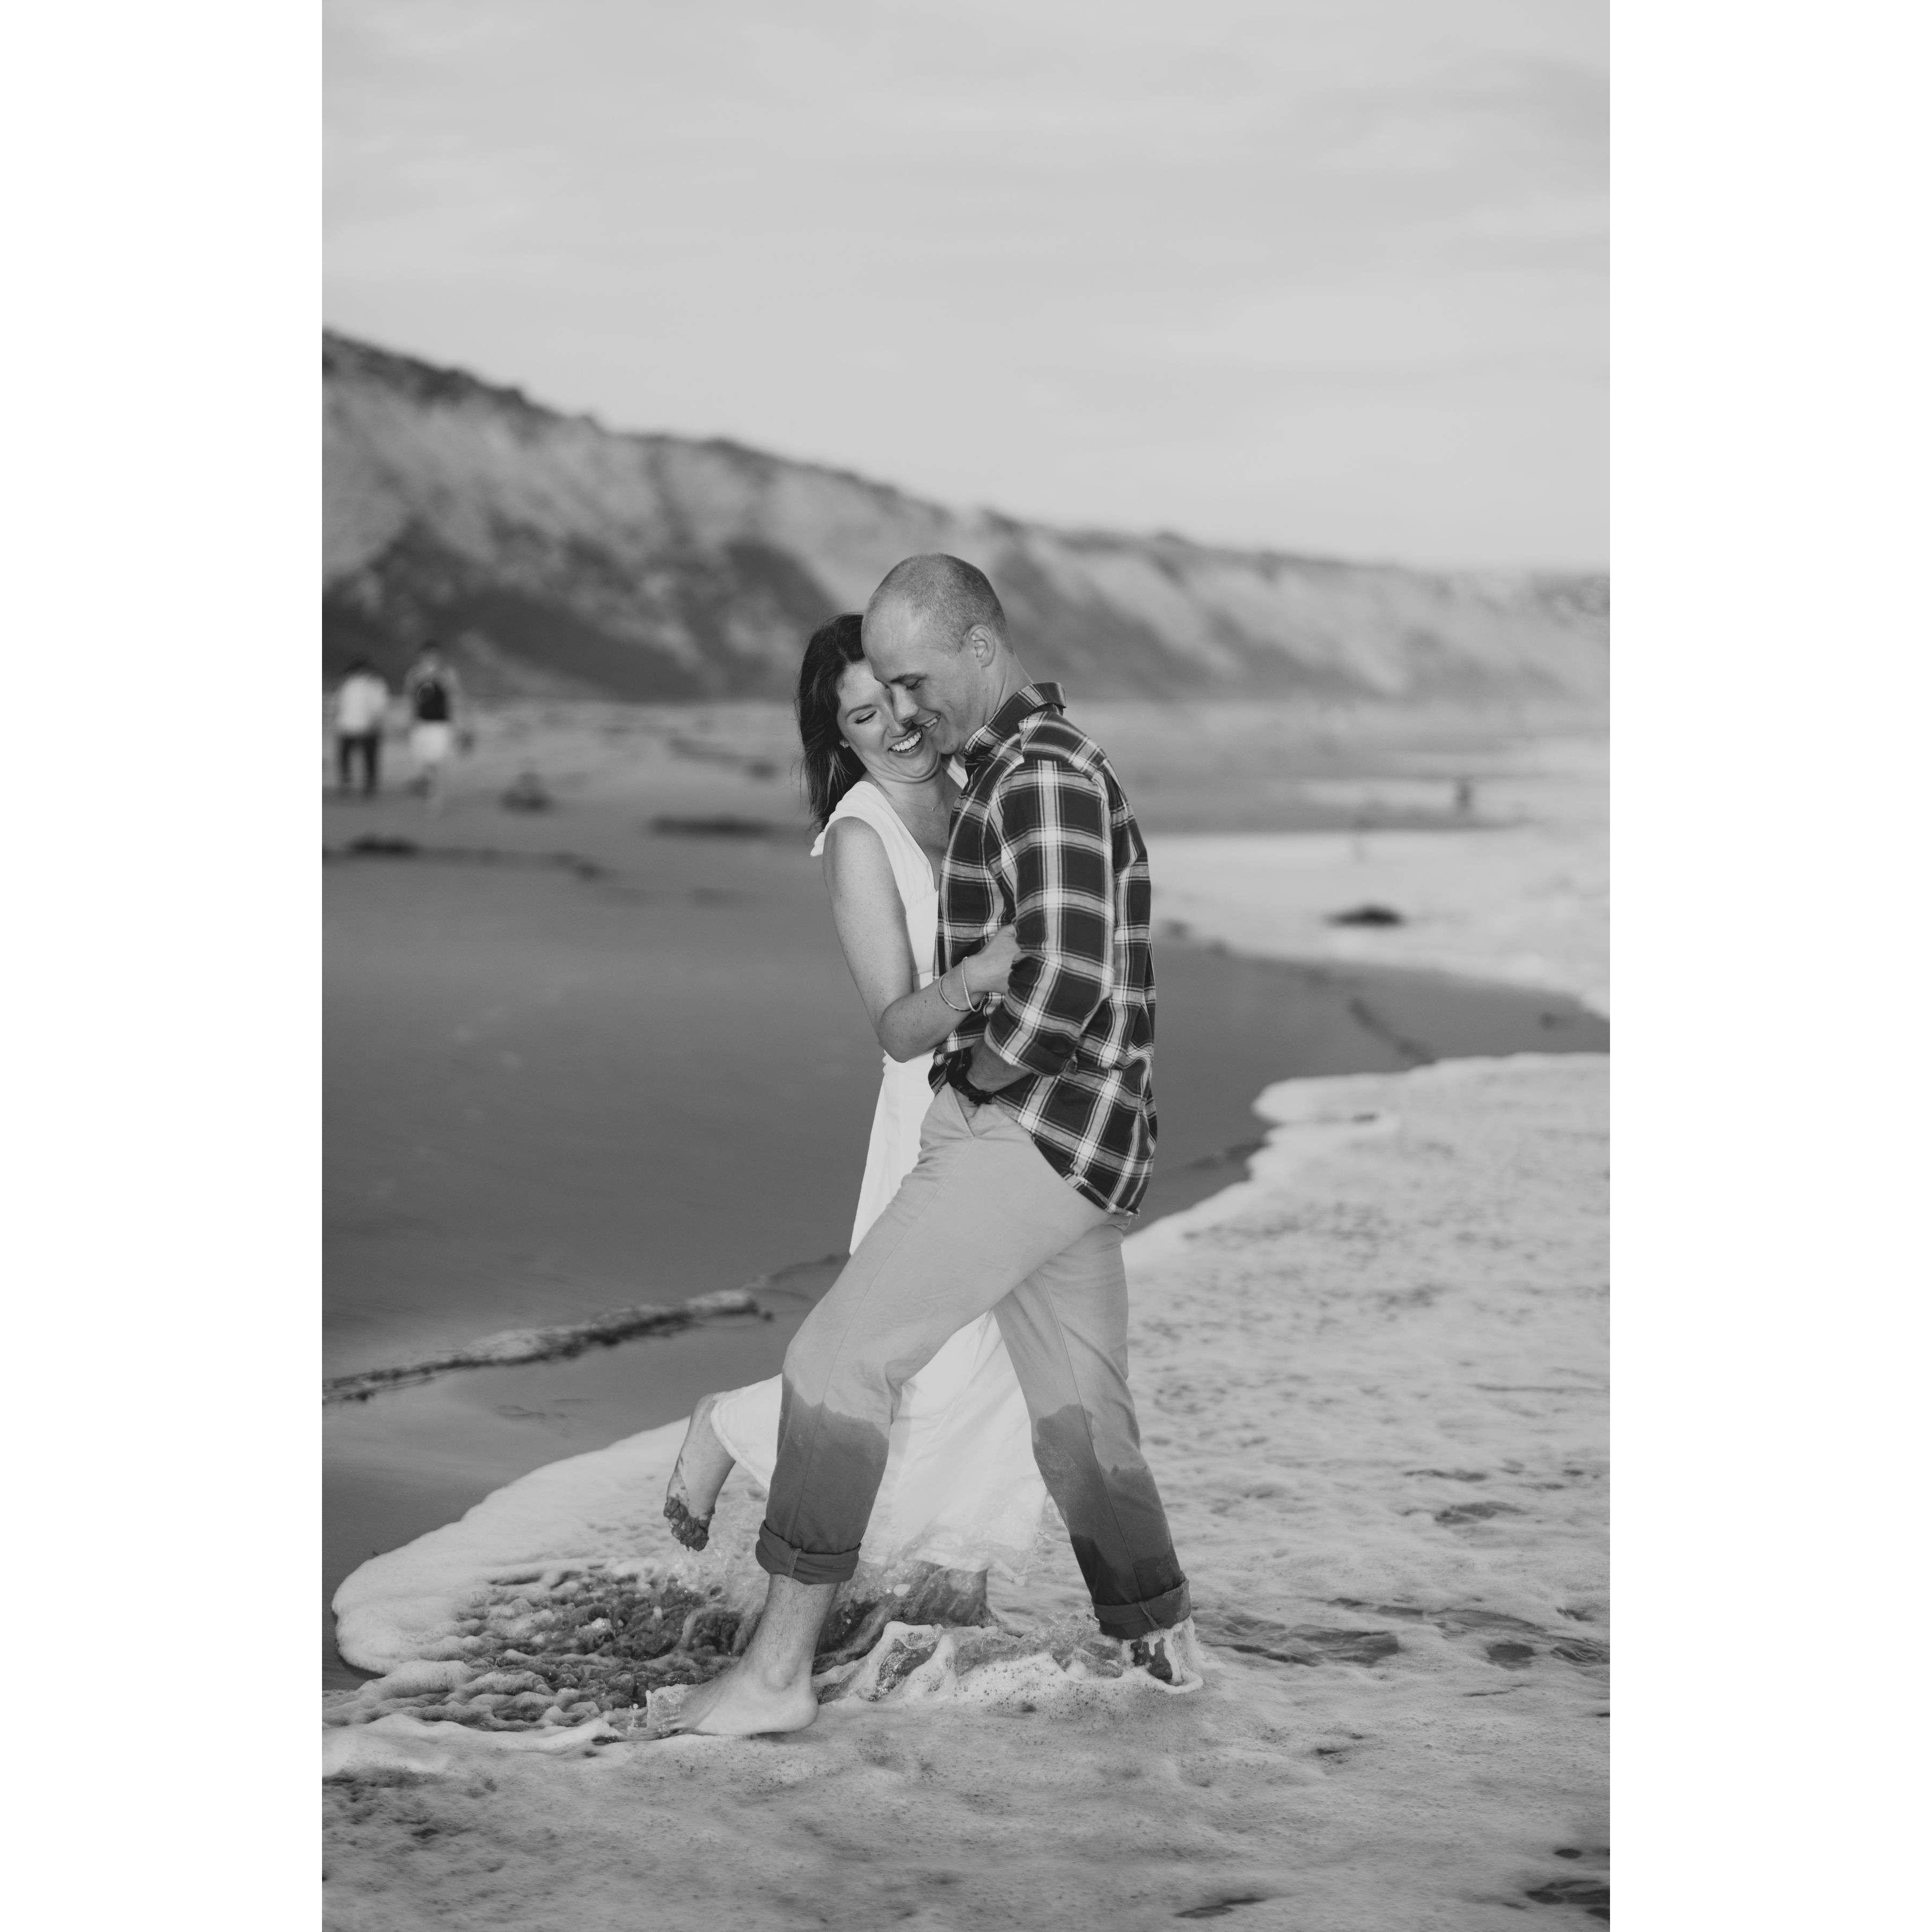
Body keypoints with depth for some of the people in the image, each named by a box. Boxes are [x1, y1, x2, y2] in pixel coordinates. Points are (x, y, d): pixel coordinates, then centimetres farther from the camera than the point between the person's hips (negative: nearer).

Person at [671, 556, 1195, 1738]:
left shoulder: (1045, 780, -16)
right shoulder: (1026, 764, 16)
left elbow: (1061, 985, -27)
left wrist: (973, 1077, -11)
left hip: (1028, 1136, -10)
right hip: (1072, 1150, 10)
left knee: (839, 1361, -10)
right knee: (1081, 1413, 19)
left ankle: (778, 1671, -9)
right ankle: (1163, 1644, 31)